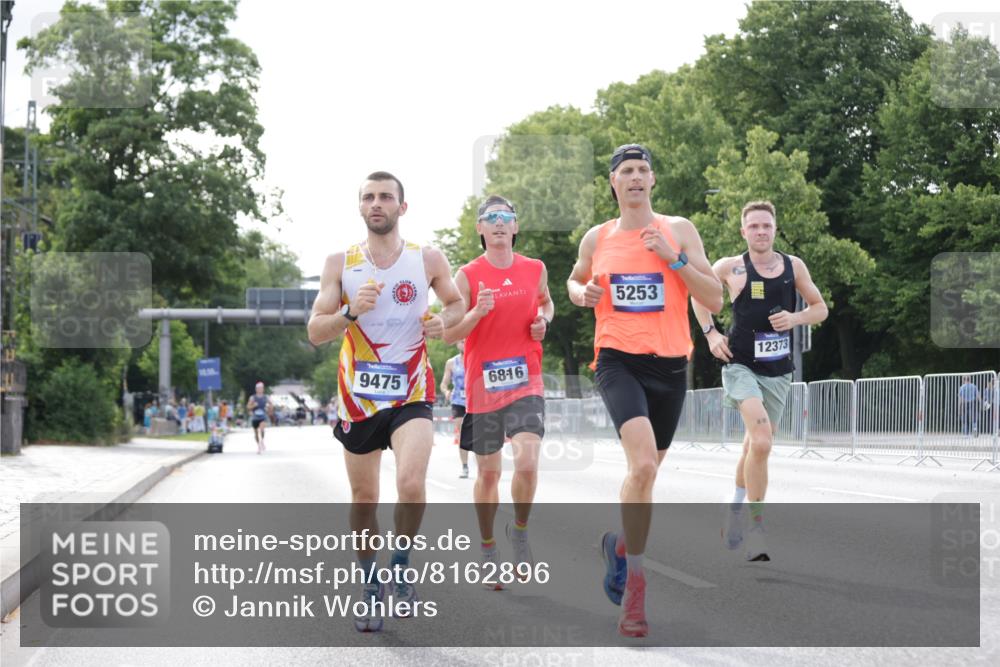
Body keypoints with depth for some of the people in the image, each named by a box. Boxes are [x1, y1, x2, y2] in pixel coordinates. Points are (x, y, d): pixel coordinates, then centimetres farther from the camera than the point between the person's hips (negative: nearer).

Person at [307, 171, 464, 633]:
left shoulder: (428, 259, 1)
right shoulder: (340, 264, 1)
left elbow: (456, 303, 17)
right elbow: (315, 332, -1)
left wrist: (444, 321, -6)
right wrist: (351, 312, -19)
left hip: (411, 392, -1)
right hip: (358, 394, 2)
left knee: (411, 483, -22)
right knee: (363, 499, 10)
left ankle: (401, 563, 4)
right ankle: (370, 586, 28)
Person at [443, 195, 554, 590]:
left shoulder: (535, 269, 6)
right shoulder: (467, 275, -3)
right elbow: (449, 335, -5)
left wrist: (543, 321, 5)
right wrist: (477, 313, -22)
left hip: (526, 381, 1)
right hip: (483, 384, -1)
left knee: (527, 462, -19)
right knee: (488, 473, 9)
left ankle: (519, 531, 8)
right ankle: (488, 551, 27)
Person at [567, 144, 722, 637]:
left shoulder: (679, 230, 2)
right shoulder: (596, 238, 7)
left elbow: (715, 300, -2)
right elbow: (575, 279, 27)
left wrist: (674, 258, -15)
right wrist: (581, 294, 3)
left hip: (669, 365, 2)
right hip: (618, 360, -2)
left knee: (647, 471, 15)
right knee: (642, 463, -24)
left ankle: (619, 543, 44)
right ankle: (634, 582, -15)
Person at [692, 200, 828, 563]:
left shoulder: (794, 266, 5)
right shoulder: (729, 267, -2)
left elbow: (820, 308, 12)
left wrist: (795, 318, -8)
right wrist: (710, 332, 3)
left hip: (778, 372, 4)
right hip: (741, 366, -4)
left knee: (755, 445, 14)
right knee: (762, 440, -24)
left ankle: (736, 506, 39)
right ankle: (756, 526, -16)